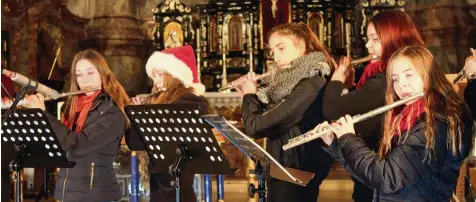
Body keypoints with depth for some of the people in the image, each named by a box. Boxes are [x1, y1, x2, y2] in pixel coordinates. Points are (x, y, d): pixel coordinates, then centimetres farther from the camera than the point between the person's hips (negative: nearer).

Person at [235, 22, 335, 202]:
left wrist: (249, 96, -6)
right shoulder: (292, 81, 7)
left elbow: (255, 127, -24)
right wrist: (251, 96, 7)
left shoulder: (310, 86, -23)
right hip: (282, 171, 9)